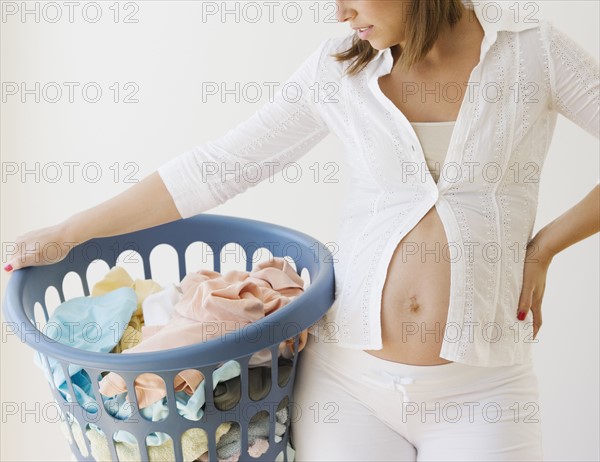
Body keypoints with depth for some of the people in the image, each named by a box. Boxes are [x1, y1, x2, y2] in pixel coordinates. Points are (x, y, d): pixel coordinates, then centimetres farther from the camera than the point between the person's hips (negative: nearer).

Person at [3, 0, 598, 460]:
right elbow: (212, 169, 3)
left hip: (477, 395, -1)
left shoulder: (532, 51, -2)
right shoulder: (338, 70, 1)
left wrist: (542, 248, -3)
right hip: (347, 376, 1)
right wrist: (66, 233, 5)